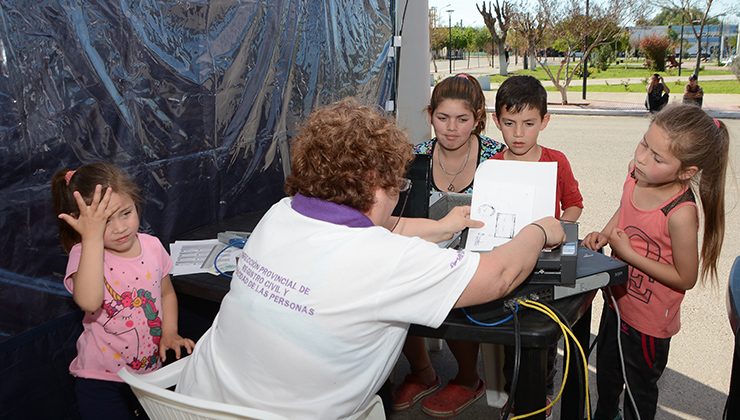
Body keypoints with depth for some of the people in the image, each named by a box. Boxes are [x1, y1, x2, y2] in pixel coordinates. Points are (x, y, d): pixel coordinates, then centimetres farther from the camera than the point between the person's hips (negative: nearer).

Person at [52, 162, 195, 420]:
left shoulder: (152, 246, -6)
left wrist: (169, 332, -7)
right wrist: (93, 237, -38)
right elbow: (89, 301, -39)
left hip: (153, 368, 4)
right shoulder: (83, 255, -18)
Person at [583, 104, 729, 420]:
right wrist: (604, 234, -9)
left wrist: (628, 254, -26)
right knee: (606, 372, 31)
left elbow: (685, 278, -23)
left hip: (649, 322, -7)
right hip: (617, 300, 7)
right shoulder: (636, 175, -14)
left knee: (639, 389, 20)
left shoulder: (680, 213, -33)